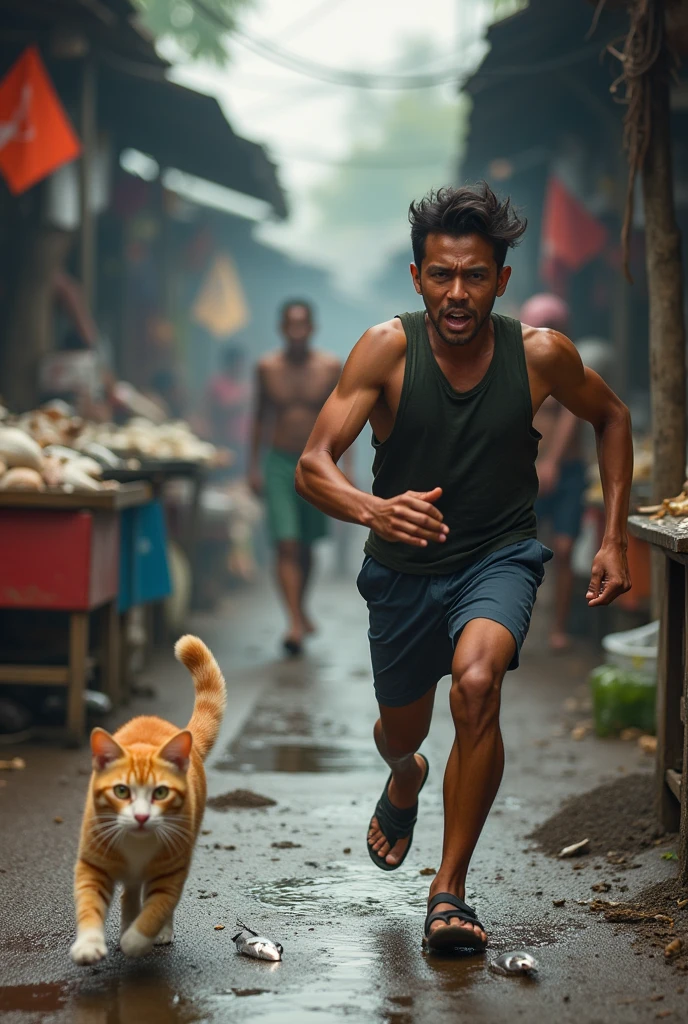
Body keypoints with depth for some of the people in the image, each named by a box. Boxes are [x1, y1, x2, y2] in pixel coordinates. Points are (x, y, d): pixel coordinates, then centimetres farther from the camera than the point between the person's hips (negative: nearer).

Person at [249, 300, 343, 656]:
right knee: (286, 544, -12)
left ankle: (301, 607, 35)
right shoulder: (267, 368, -1)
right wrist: (254, 466, 3)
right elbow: (260, 418, 7)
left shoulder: (330, 367, -2)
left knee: (306, 544, 14)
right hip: (279, 463, -1)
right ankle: (295, 621, -17)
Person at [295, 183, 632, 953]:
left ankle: (448, 890, -16)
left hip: (499, 558, -1)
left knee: (476, 684, -30)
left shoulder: (539, 354, -15)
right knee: (401, 730, 18)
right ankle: (404, 780, 60)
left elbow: (610, 417, 6)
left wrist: (614, 538, 0)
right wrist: (373, 509, -47)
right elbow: (312, 467, -25)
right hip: (403, 568, 1)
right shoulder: (388, 348, -19)